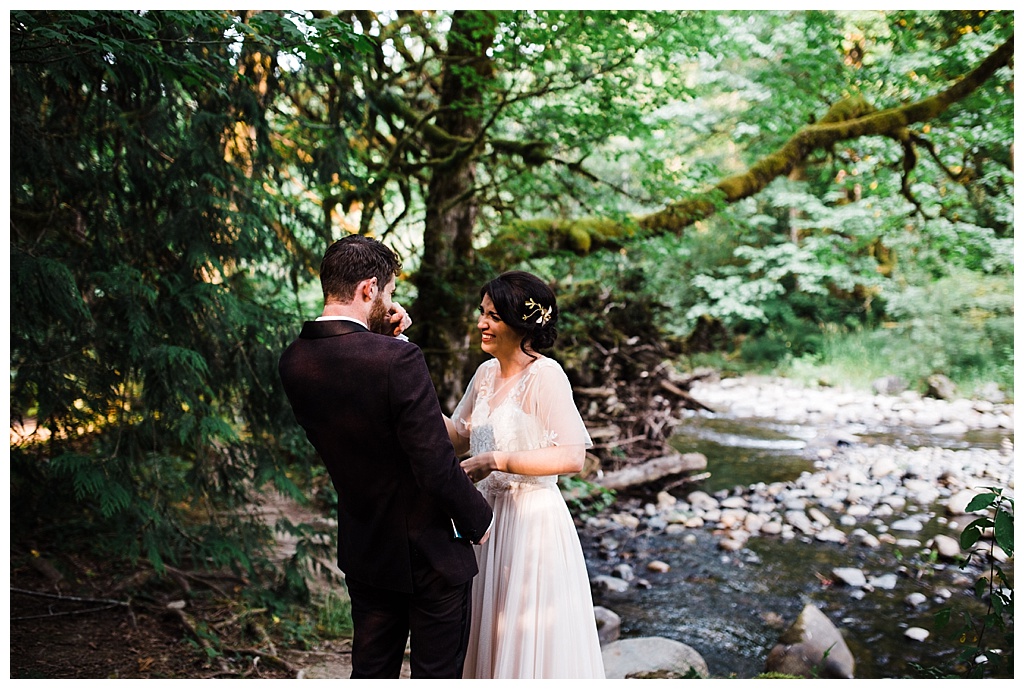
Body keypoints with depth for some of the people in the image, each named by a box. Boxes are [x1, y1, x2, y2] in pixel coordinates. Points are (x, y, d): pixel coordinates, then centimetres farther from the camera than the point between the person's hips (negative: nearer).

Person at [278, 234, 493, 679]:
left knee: (371, 672, 21)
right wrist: (478, 520, -6)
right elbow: (437, 467, -24)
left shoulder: (293, 362, -6)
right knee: (437, 673, 11)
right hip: (429, 551, -6)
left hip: (363, 553, 7)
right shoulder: (397, 359, -27)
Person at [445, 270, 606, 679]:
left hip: (532, 521, -7)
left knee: (532, 641, 6)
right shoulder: (487, 373, 7)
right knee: (490, 635, 18)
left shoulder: (545, 375, -16)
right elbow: (459, 440, 12)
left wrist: (495, 460, -23)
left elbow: (572, 457, -23)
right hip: (489, 515, 8)